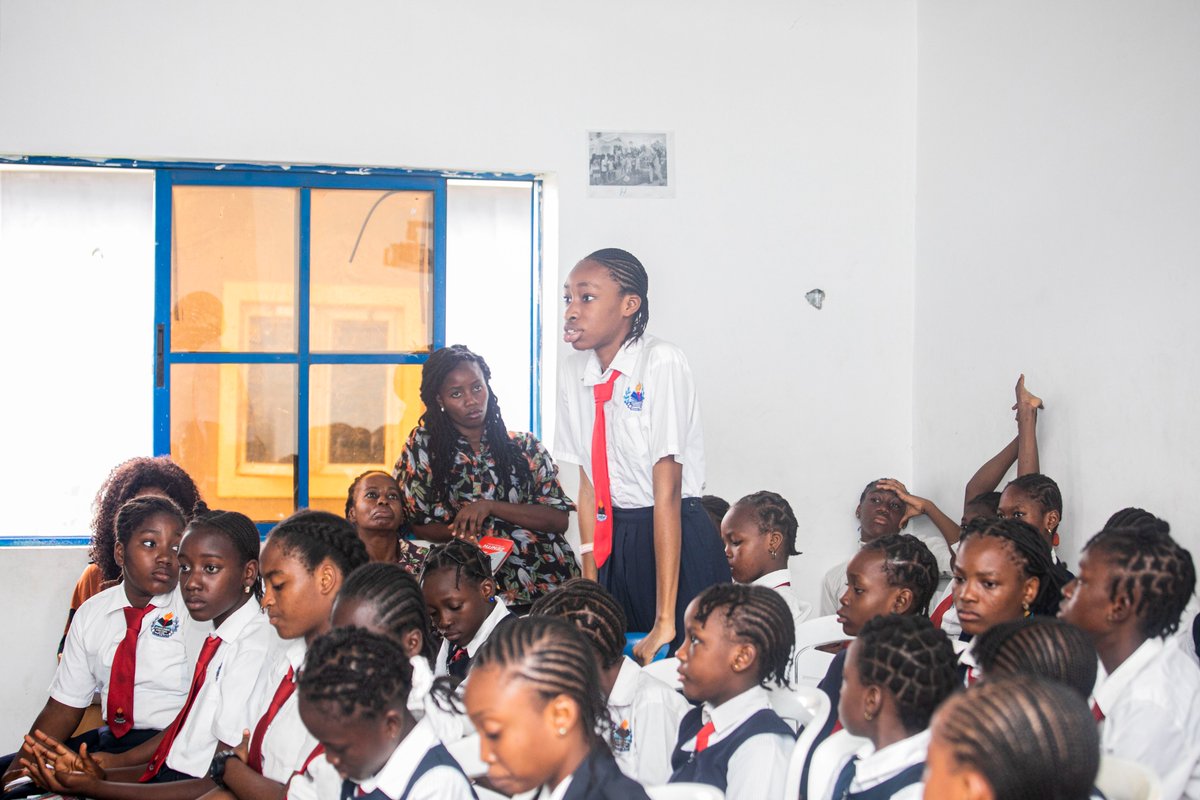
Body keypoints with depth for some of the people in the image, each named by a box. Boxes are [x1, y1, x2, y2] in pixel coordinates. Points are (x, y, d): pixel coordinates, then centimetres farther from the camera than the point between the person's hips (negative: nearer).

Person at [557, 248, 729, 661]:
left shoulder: (661, 363, -17)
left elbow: (667, 491, -20)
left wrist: (665, 619, -22)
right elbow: (588, 483, 4)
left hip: (678, 540, -5)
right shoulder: (574, 372, 2)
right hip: (615, 543, 6)